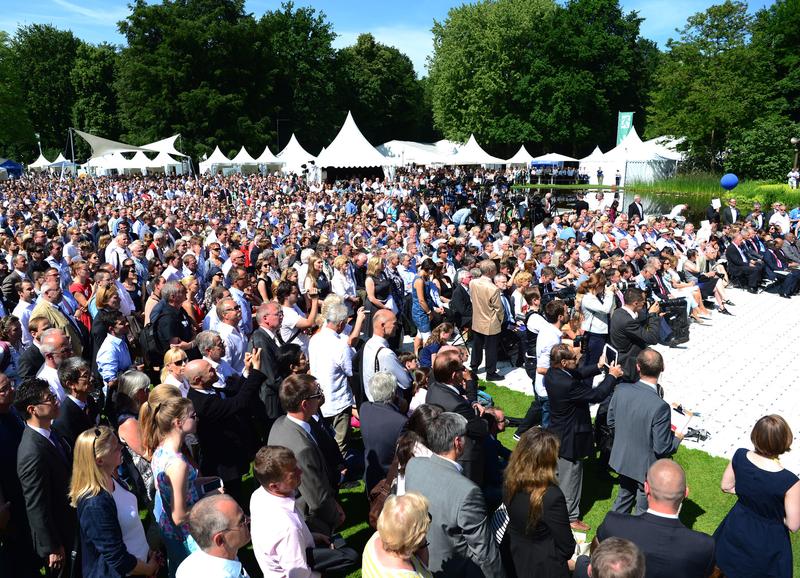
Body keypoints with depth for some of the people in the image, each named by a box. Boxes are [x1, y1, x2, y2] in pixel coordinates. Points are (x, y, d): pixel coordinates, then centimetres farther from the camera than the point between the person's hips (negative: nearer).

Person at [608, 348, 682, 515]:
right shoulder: (660, 407, -33)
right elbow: (662, 448, -24)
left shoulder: (621, 390, -16)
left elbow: (611, 421, 0)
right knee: (644, 510, 18)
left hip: (623, 460, 6)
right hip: (647, 467, -5)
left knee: (624, 497, 29)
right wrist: (677, 438, -4)